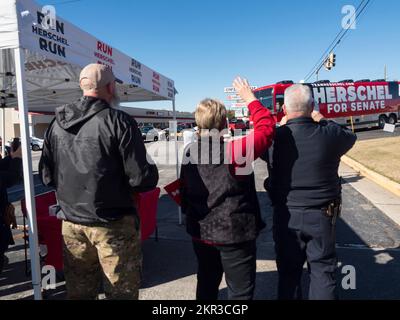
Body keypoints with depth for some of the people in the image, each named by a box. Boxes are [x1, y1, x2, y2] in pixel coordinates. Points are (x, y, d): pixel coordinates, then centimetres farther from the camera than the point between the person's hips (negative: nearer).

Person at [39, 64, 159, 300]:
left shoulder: (58, 124, 3)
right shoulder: (119, 121, -14)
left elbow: (47, 176, 9)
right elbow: (142, 179, -17)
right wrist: (151, 172, 4)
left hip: (72, 223, 6)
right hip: (113, 225, -5)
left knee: (78, 292, 19)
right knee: (121, 292, 10)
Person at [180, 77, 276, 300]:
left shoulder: (190, 152, -3)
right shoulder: (235, 150, -21)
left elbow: (185, 190, 6)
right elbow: (267, 127, -12)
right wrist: (250, 98, -2)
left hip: (201, 231, 6)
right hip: (234, 232, -6)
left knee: (207, 285, 24)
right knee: (241, 291, 12)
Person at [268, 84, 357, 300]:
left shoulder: (277, 136, -15)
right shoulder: (330, 134, -12)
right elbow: (351, 137, 11)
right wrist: (324, 121, 19)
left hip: (286, 215, 0)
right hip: (322, 215, 1)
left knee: (289, 271, 16)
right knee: (323, 271, 16)